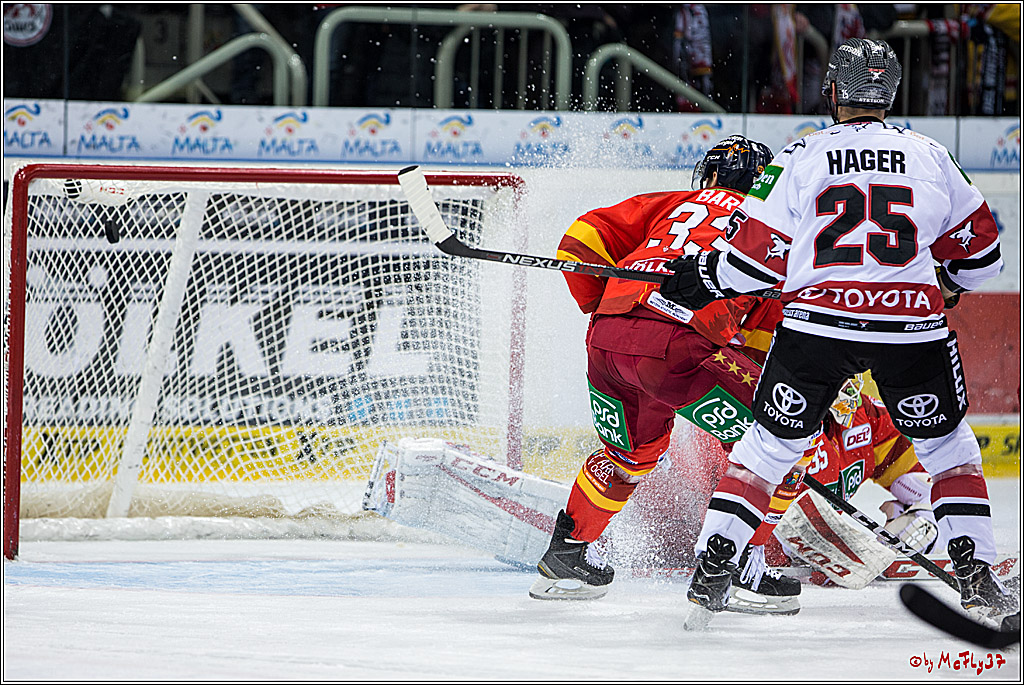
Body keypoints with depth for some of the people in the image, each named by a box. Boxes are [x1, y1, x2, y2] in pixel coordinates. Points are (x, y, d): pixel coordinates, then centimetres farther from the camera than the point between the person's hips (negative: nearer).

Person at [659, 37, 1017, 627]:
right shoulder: (930, 157, 9)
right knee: (948, 446, 19)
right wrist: (946, 285, 37)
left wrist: (702, 281, 22)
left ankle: (711, 574, 5)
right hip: (913, 328, 0)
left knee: (770, 445, 12)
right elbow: (979, 251, 17)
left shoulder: (801, 159, 4)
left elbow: (758, 257, 4)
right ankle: (976, 575, 10)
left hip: (819, 323, 0)